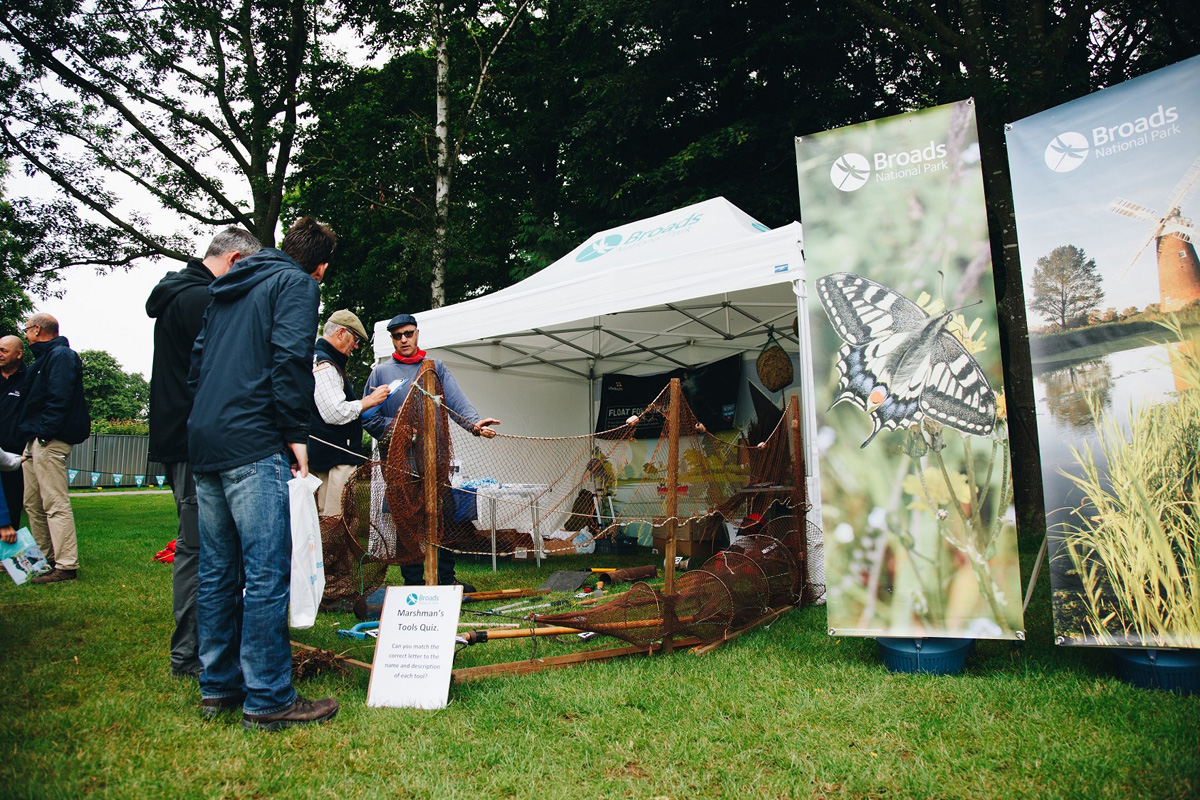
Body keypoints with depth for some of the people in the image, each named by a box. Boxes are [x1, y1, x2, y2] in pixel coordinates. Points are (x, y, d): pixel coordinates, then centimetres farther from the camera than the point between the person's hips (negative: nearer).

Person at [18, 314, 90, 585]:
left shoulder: (61, 356, -9)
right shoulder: (44, 358, 23)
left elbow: (59, 398, -20)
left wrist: (44, 432, -24)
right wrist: (28, 435, 15)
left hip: (49, 442, -11)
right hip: (34, 442, 11)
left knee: (56, 504, -12)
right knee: (33, 504, 14)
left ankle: (66, 566, -11)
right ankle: (45, 560, 22)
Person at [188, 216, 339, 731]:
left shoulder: (227, 289, 24)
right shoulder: (298, 284, -1)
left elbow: (198, 360, 22)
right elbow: (289, 358, -14)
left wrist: (206, 422, 21)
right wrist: (295, 433, -10)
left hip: (204, 440, 9)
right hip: (252, 445, -9)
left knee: (217, 571, 13)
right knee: (267, 572, -6)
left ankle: (218, 687, 21)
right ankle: (267, 699, -3)